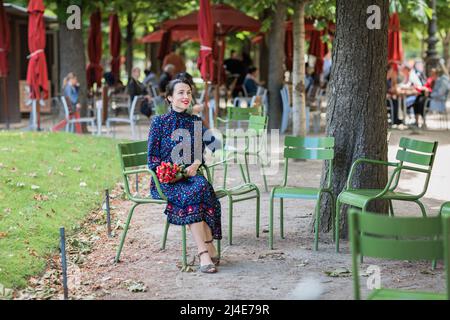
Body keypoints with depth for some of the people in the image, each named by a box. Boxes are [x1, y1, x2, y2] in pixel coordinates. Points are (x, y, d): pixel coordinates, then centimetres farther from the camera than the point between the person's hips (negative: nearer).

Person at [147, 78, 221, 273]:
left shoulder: (195, 122, 13)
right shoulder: (160, 122, 2)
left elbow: (201, 152, 13)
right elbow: (153, 157, 1)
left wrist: (194, 165, -9)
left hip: (190, 175, 3)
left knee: (202, 186, -33)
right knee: (191, 194, -34)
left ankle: (205, 252, -35)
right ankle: (208, 250, -37)